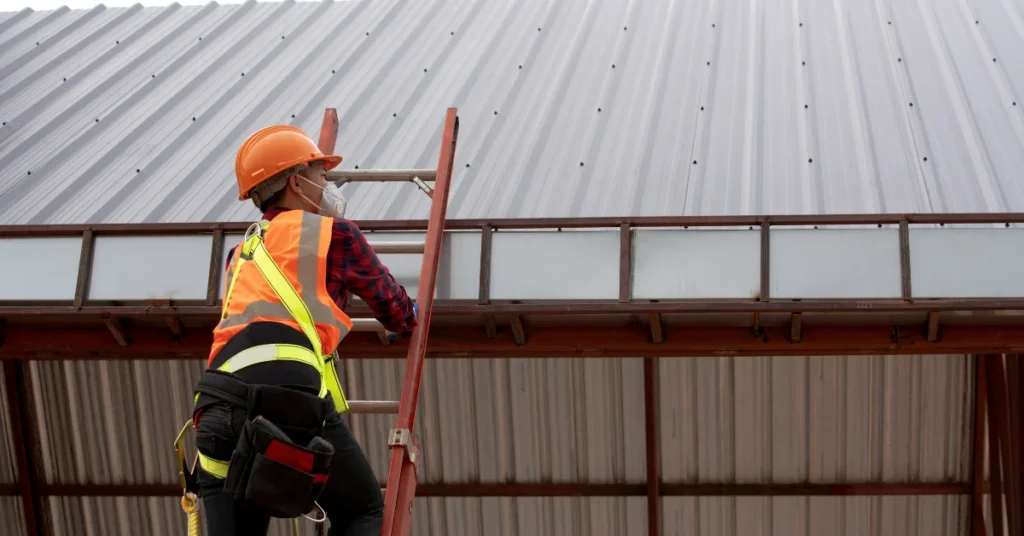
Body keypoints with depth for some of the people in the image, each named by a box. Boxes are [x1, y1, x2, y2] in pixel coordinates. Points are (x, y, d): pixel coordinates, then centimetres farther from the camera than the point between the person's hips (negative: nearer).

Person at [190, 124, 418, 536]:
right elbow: (395, 309, 25)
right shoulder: (334, 233, 14)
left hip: (218, 408, 5)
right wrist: (409, 320, 48)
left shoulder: (241, 253, 30)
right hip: (291, 398, -5)